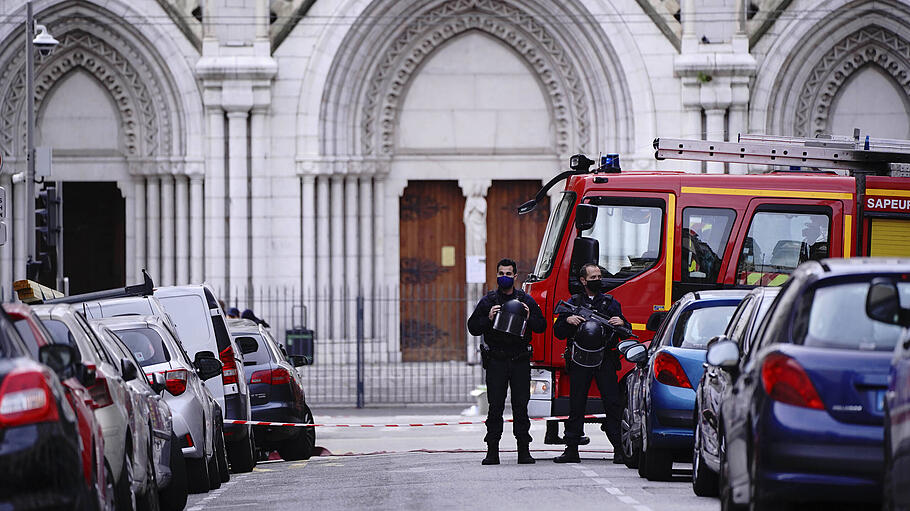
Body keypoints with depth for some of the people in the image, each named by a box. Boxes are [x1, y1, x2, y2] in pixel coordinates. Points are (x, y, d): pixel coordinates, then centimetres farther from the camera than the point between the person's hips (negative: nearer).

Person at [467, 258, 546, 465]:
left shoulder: (526, 300, 11)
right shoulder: (488, 301, 8)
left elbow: (541, 326, 11)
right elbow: (473, 327, 6)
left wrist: (529, 318, -8)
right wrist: (489, 319, -11)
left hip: (520, 360, 1)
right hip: (496, 360, -1)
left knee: (521, 405, -2)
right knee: (495, 405, -4)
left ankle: (524, 450, 1)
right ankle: (492, 450, -3)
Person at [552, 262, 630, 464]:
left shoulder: (610, 303, 13)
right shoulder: (573, 303, 12)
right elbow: (558, 332, 9)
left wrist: (621, 323, -12)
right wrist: (568, 320, -10)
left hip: (605, 361, 0)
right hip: (580, 361, 0)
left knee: (613, 404, -7)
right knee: (576, 406, 2)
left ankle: (619, 450, -6)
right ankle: (571, 451, 7)